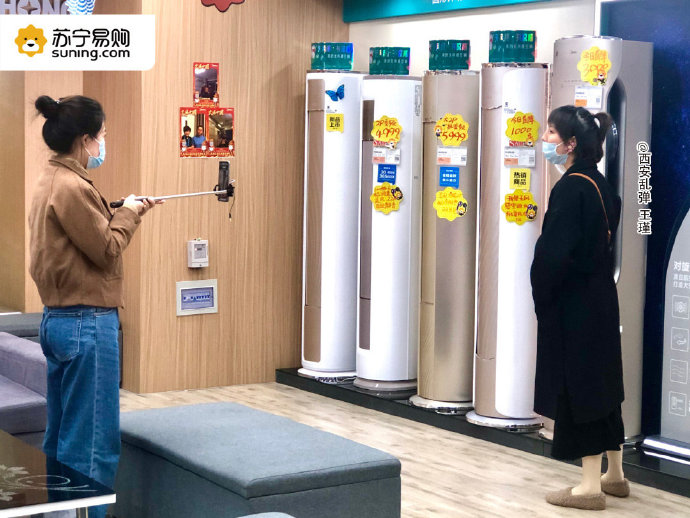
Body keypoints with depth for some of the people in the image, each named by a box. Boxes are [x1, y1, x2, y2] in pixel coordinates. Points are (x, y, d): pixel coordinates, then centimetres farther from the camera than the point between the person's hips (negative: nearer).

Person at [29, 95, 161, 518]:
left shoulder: (51, 181, 12)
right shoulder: (73, 187, -17)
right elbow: (108, 250, -14)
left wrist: (124, 212, 7)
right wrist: (129, 212, 1)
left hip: (58, 320, 10)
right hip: (88, 324, -10)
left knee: (61, 437, 16)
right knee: (94, 442, -3)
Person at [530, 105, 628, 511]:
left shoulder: (571, 189, -19)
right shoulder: (601, 185, 9)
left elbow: (554, 253, -24)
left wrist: (542, 296, -9)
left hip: (573, 306, -9)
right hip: (600, 299, 9)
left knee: (578, 387, -1)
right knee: (601, 384, 17)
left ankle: (591, 487, 6)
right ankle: (615, 475, 28)